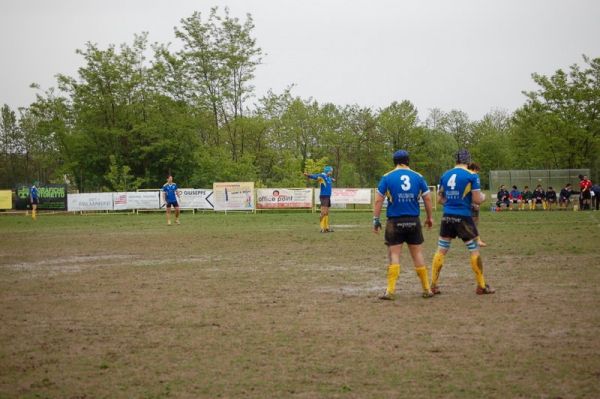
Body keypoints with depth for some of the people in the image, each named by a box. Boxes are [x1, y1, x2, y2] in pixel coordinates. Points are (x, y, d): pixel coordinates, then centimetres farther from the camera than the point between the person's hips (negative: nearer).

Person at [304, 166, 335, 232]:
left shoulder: (328, 178, 18)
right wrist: (308, 175, -47)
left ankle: (327, 227, 17)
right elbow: (315, 176, -27)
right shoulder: (322, 176, -8)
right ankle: (323, 228, -12)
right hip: (324, 196, -9)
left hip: (328, 197, 9)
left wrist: (332, 180, 68)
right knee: (324, 212, -12)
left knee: (326, 213, 12)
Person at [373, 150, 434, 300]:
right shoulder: (418, 177, 4)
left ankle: (390, 291, -7)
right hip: (413, 221, 2)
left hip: (395, 222, -2)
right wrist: (430, 217, 16)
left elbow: (378, 200, -4)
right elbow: (428, 198, 5)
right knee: (418, 254, 11)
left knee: (394, 255, 1)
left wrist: (376, 220, 2)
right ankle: (427, 289, 16)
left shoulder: (387, 177, -1)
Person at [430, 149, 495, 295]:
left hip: (447, 217, 4)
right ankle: (481, 286, 10)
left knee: (441, 250, 10)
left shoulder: (445, 175, 7)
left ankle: (433, 285, 9)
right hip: (463, 217, -4)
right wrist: (483, 196, 13)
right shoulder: (472, 176, -7)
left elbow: (440, 199, 13)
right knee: (474, 250, 6)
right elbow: (477, 199, -9)